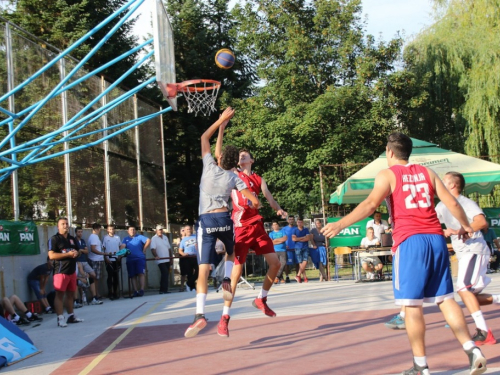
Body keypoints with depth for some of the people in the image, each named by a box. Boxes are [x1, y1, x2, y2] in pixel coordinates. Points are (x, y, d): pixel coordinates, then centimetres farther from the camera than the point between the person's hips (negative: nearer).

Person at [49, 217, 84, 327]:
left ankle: (71, 316, 24)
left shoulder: (72, 239, 16)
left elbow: (78, 251, 25)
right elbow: (51, 255, -16)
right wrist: (68, 254, -20)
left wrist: (77, 253, -1)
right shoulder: (54, 239, -7)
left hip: (72, 271, 8)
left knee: (71, 294, 14)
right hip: (61, 271, -7)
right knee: (59, 295, -7)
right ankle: (60, 318, -8)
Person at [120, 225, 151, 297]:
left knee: (141, 274, -13)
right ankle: (136, 291, 3)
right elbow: (122, 246, -2)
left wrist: (144, 249, -3)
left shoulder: (139, 237, 8)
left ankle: (142, 290, -17)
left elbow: (148, 240, -2)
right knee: (133, 276, 1)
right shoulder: (125, 239, 14)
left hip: (140, 258, -3)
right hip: (130, 259, 3)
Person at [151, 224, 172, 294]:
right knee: (165, 274, -16)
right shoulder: (154, 239, -5)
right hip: (160, 260, -7)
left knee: (166, 274, 8)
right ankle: (163, 290, -15)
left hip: (167, 260, 7)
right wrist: (156, 256, -32)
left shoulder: (165, 237, 15)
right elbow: (153, 249, -16)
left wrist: (171, 257, 15)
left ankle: (163, 290, 14)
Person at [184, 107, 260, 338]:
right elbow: (255, 201, 4)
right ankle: (227, 281, 10)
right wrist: (254, 204, 28)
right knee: (232, 252, 34)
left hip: (206, 221, -1)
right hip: (224, 219, 1)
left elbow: (204, 138, 16)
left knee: (203, 269, -8)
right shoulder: (234, 178, 5)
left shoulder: (209, 166, 3)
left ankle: (200, 314, -19)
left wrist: (222, 120, 21)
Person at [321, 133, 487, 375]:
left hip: (410, 242, -5)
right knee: (445, 299, 11)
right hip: (436, 239, 5)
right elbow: (452, 203, 13)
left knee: (412, 304, 0)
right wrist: (465, 226, 29)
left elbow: (370, 204, -12)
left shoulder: (387, 175, 4)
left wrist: (340, 224, -15)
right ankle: (472, 349, 2)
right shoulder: (427, 172, 17)